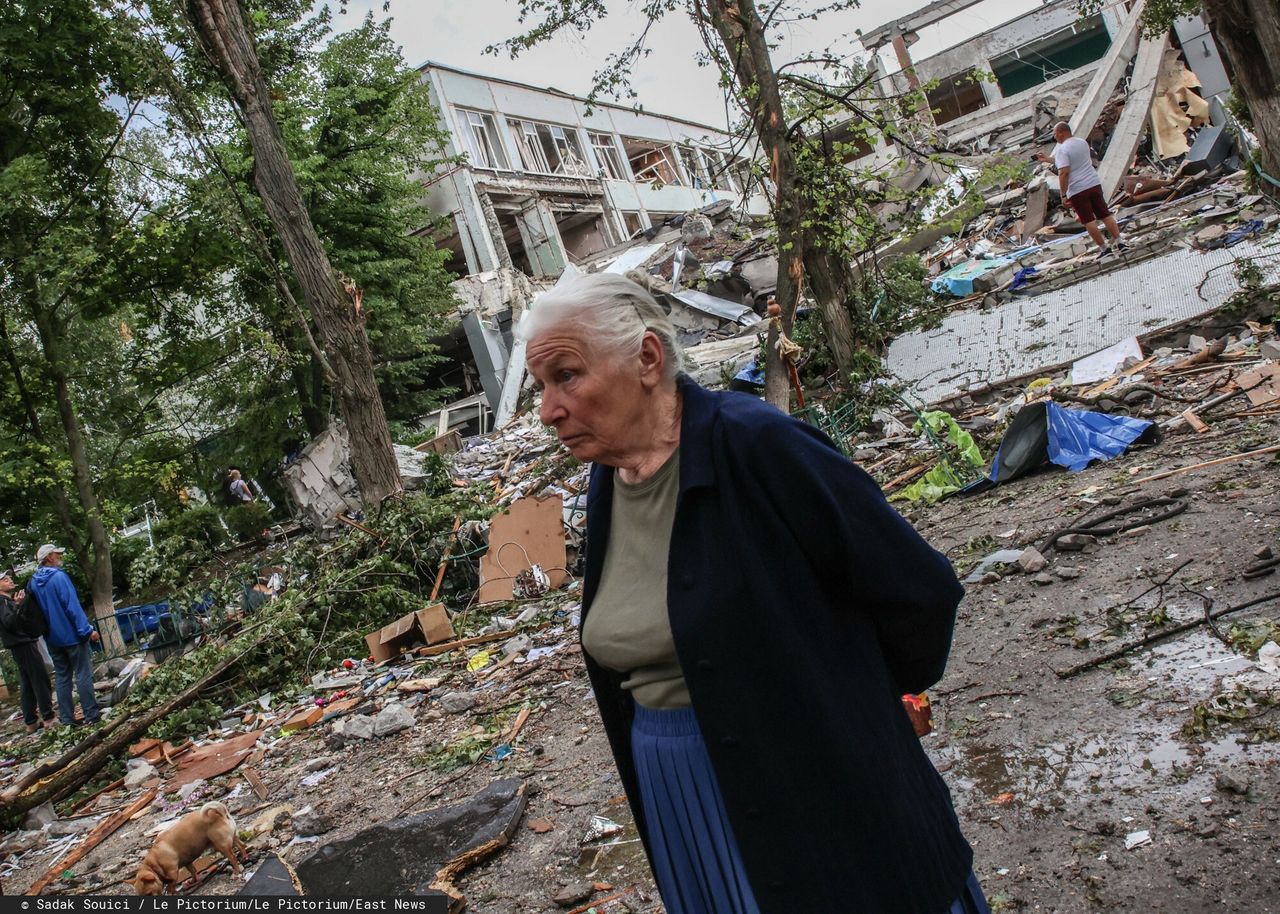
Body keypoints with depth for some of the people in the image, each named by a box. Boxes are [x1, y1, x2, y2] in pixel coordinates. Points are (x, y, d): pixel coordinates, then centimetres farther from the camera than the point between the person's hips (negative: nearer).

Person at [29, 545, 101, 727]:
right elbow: (73, 606, -20)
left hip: (52, 638, 7)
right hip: (71, 635, -7)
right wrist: (87, 630, -18)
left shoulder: (34, 582, 7)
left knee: (61, 677, 11)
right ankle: (91, 715, 0)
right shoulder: (59, 577, -17)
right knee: (82, 674, -1)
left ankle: (66, 718, 13)